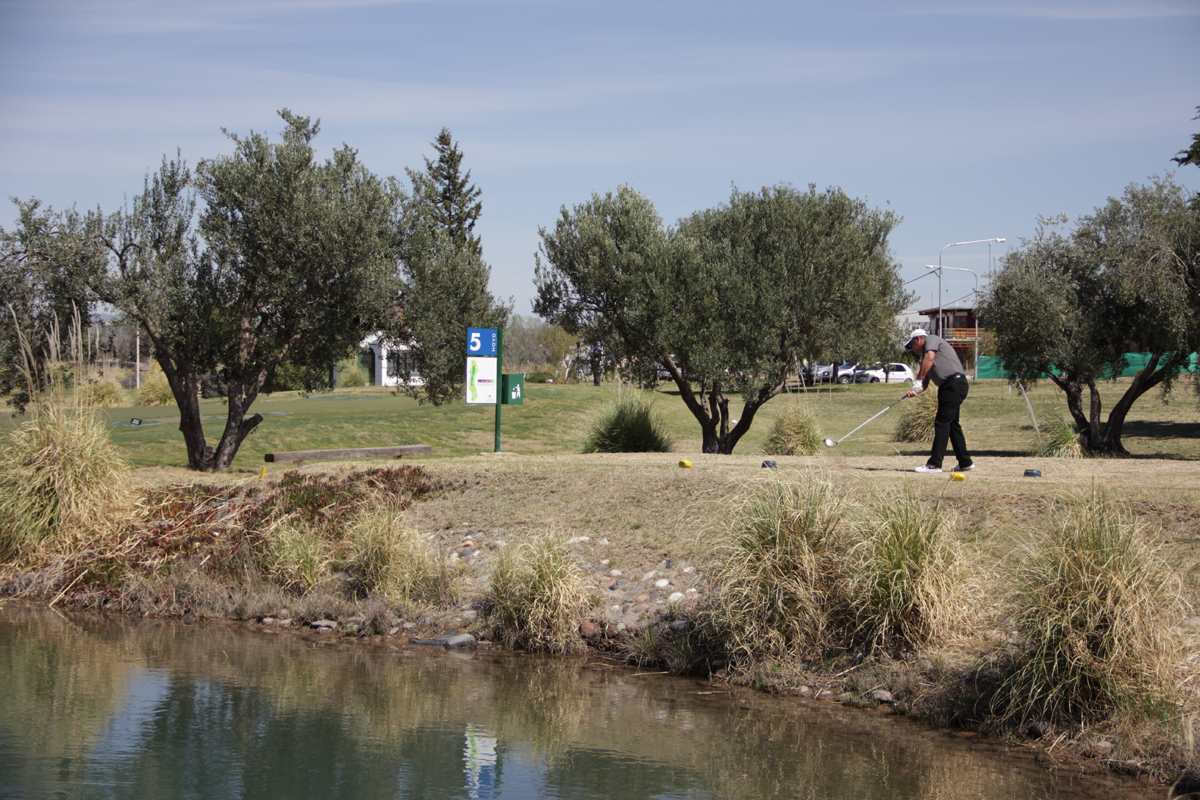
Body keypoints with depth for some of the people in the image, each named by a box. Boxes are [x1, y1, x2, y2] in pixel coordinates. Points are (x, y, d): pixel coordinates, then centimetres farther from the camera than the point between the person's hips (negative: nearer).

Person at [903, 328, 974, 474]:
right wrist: (915, 390, -1)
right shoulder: (925, 355, 28)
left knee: (942, 423, -11)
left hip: (954, 383, -10)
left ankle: (934, 464, -13)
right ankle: (965, 462, 20)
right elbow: (925, 383, 20)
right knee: (952, 424, 14)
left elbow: (930, 358, -17)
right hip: (948, 387, 10)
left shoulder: (931, 339, 2)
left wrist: (918, 380, -18)